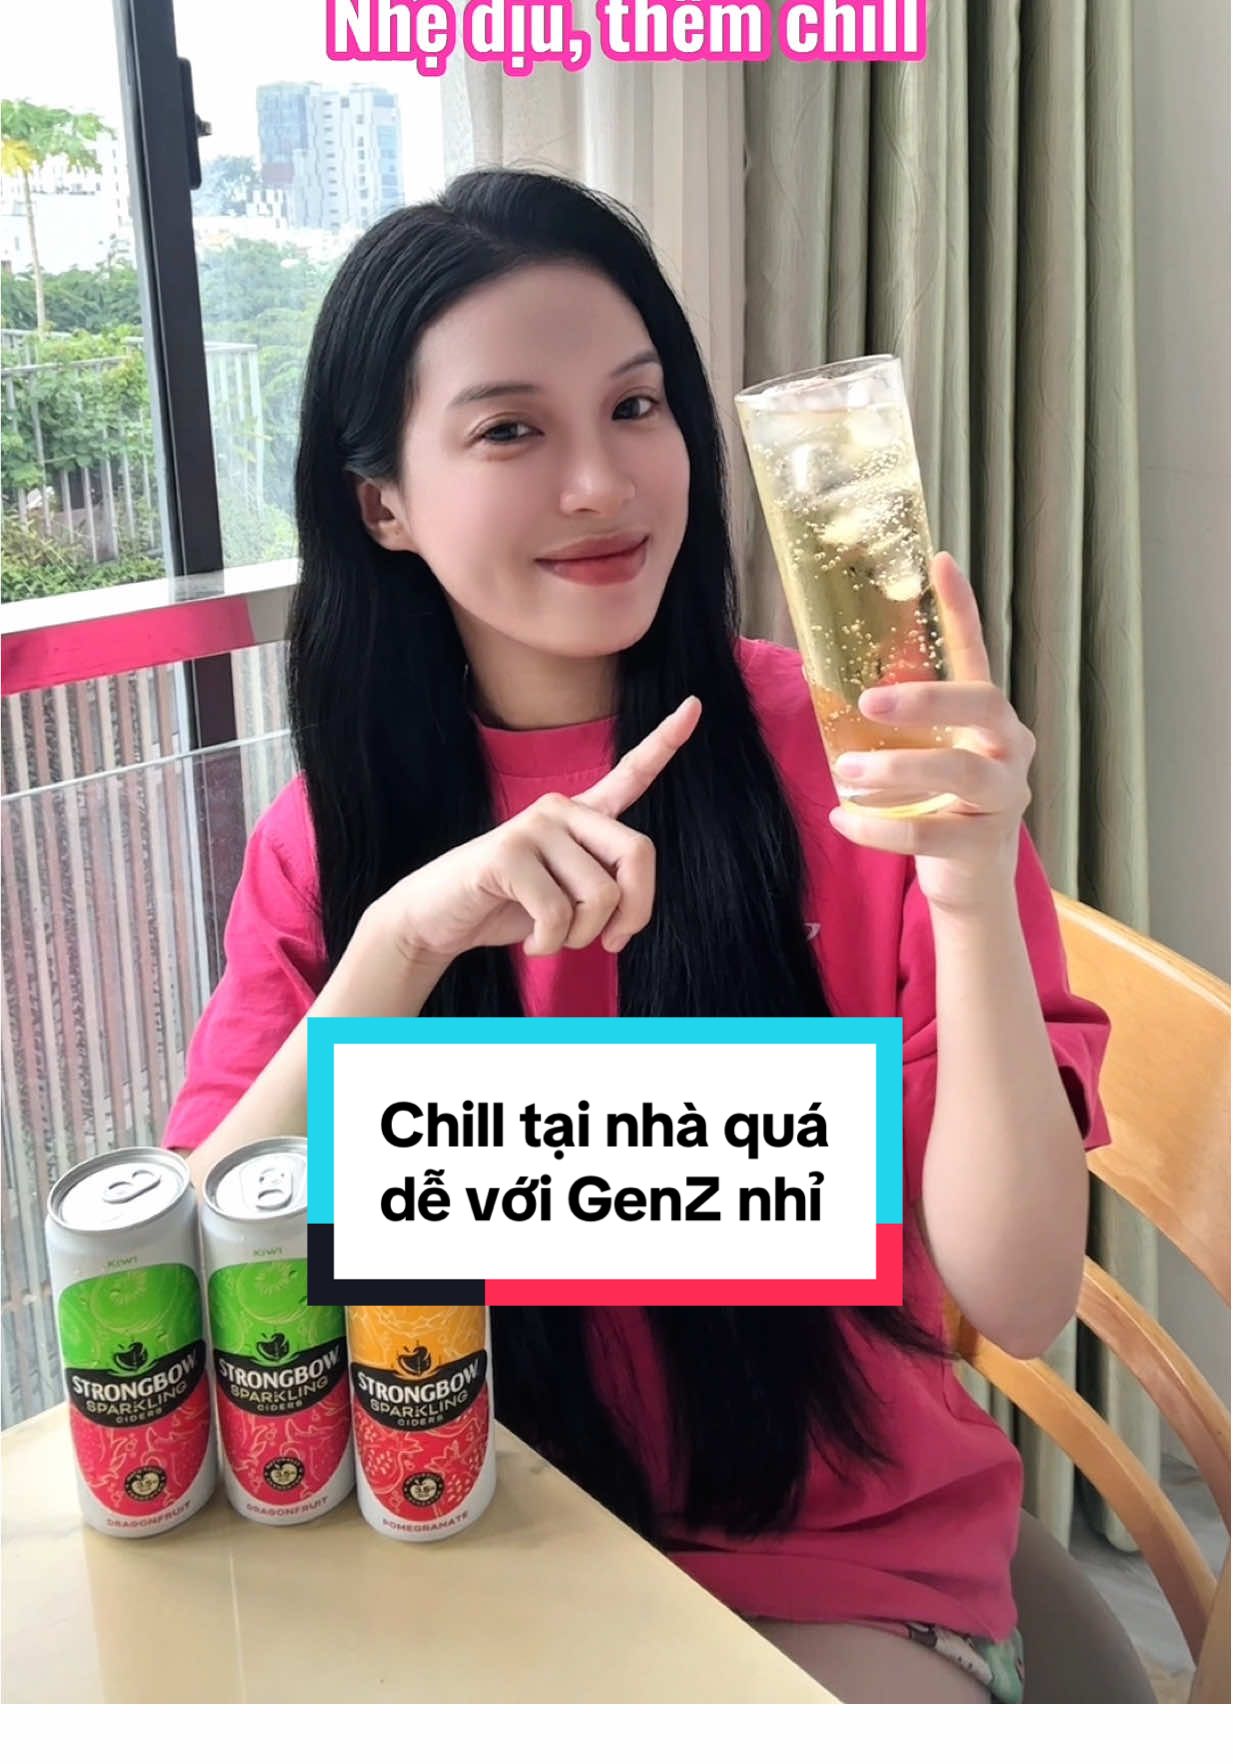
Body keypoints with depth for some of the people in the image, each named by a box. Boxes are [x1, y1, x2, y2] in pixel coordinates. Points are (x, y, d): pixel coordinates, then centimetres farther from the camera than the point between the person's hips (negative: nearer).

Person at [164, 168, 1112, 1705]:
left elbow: (1021, 1302, -18)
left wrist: (972, 891, -33)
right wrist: (400, 941, -26)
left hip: (838, 1579, -1)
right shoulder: (325, 838, -4)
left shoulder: (850, 763, -13)